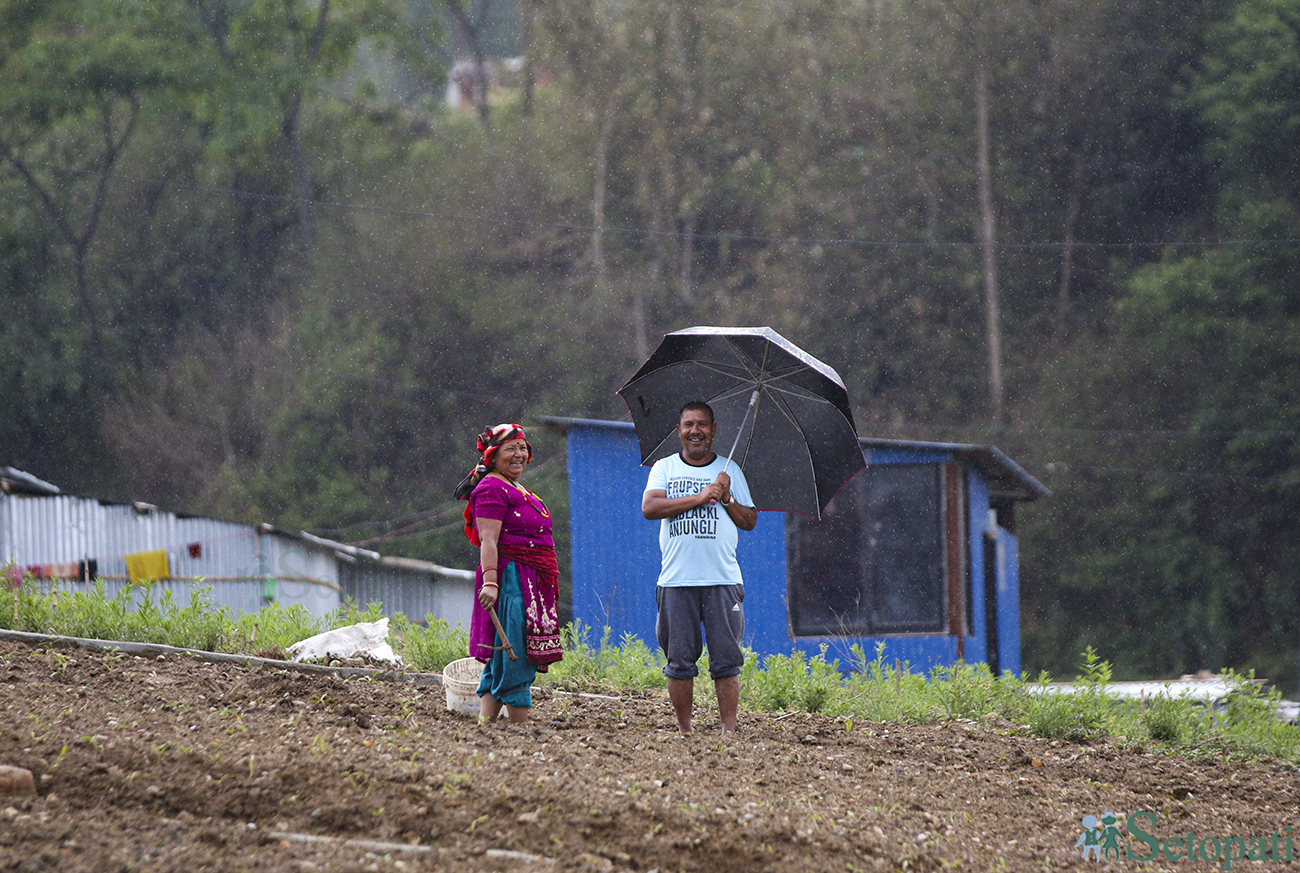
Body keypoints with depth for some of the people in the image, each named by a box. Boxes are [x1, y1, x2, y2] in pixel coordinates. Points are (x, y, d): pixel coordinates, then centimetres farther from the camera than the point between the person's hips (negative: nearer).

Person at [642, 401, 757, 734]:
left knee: (726, 661, -4)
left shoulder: (729, 471, 13)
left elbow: (750, 521, 13)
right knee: (680, 661, 1)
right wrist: (700, 497, -10)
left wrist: (727, 499, -5)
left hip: (723, 580, 0)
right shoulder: (664, 468, 10)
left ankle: (729, 731, -4)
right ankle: (684, 731, 8)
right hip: (676, 581, 0)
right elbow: (649, 507, -7)